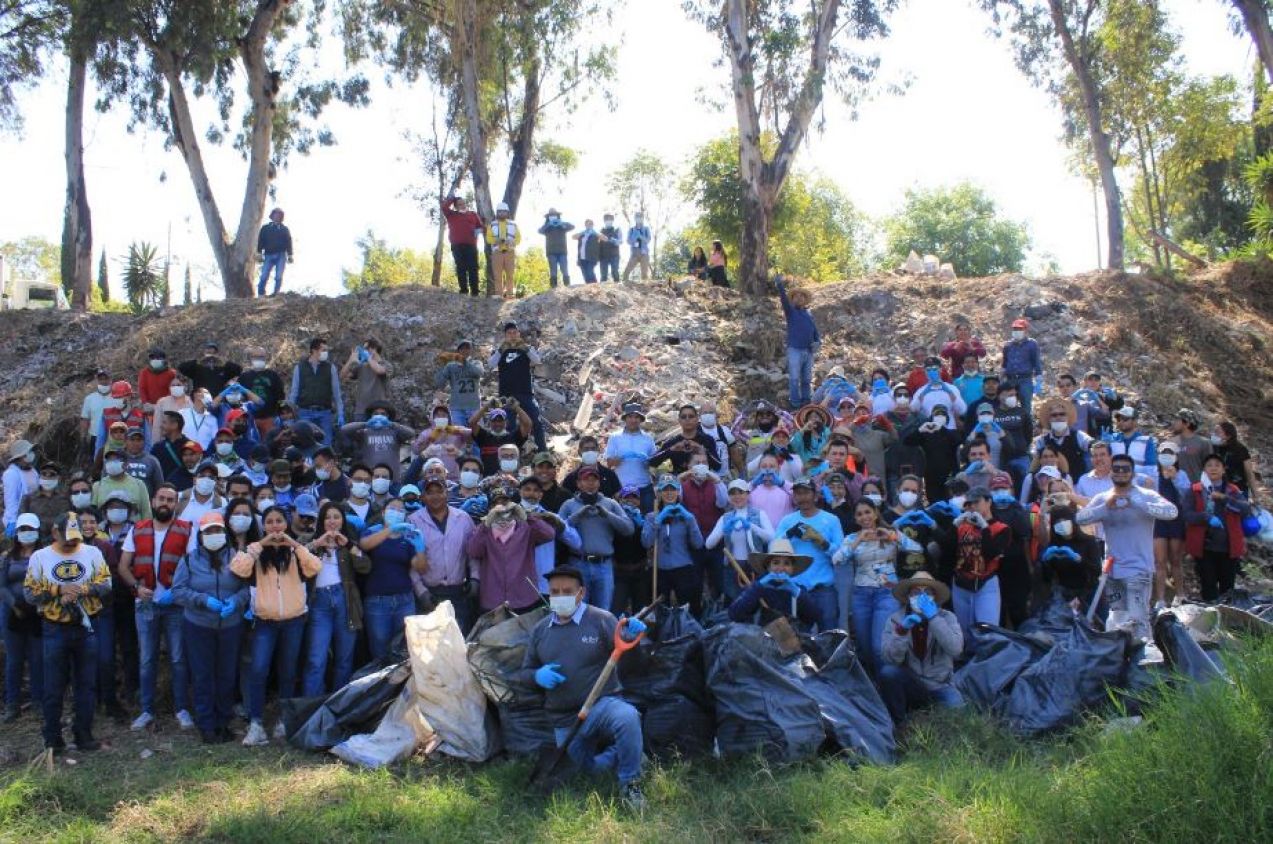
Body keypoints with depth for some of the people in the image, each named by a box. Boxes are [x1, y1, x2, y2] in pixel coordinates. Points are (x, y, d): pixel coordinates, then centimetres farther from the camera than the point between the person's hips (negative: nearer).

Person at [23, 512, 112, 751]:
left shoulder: (92, 553, 1)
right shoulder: (40, 557, -1)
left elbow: (106, 583, -4)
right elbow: (29, 592, -5)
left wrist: (80, 590, -20)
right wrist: (58, 590, -17)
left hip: (86, 627, 1)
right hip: (55, 630, -1)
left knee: (87, 685, 7)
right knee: (54, 687, 5)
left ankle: (84, 734, 17)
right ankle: (52, 738, 15)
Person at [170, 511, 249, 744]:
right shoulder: (189, 560, 0)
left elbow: (247, 587, 0)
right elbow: (178, 591, -5)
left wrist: (236, 600, -20)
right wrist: (204, 600, -18)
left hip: (230, 625, 1)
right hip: (198, 627, -1)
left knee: (227, 675, 7)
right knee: (203, 677, 3)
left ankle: (223, 722, 21)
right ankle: (206, 726, 13)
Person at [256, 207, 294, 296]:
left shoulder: (285, 229, 14)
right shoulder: (265, 228, 13)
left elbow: (289, 242, 10)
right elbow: (260, 241, 9)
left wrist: (290, 255, 1)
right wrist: (259, 253, -1)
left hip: (281, 256, 0)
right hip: (269, 255, 0)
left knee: (279, 277, -7)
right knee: (264, 276, -8)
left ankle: (276, 294, -1)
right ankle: (260, 294, 0)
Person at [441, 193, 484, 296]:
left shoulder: (473, 215, 18)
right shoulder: (451, 215, 15)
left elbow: (481, 225, 17)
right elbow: (444, 207, -1)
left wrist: (478, 230, -5)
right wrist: (451, 197, 8)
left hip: (471, 245, 0)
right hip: (457, 246, 0)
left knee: (472, 268, -7)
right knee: (461, 268, 0)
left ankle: (474, 291, -8)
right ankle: (463, 290, 2)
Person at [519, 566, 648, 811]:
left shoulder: (600, 619, -5)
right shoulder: (539, 630, 9)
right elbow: (525, 672, 16)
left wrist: (632, 637, -36)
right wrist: (537, 675, -8)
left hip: (602, 705, -5)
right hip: (564, 722, 5)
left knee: (627, 717, -37)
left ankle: (630, 785, -19)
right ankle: (622, 754, 33)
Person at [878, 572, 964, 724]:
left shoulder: (947, 617, -4)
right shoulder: (896, 619, -6)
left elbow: (956, 650, -23)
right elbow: (890, 659, -17)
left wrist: (934, 618, -26)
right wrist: (902, 630, -30)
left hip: (939, 686, -1)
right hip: (910, 684, 1)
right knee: (888, 671, -28)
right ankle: (896, 722, -8)